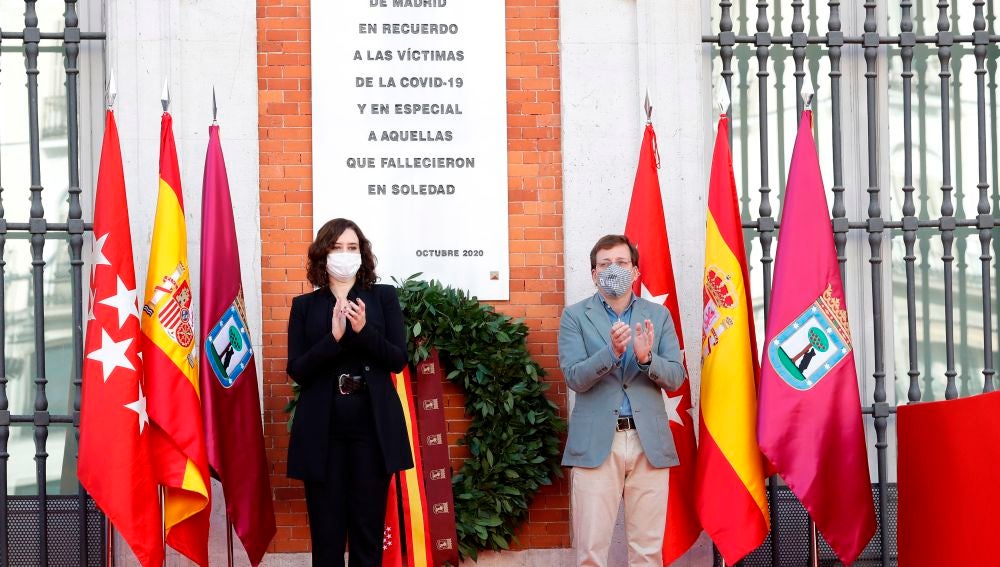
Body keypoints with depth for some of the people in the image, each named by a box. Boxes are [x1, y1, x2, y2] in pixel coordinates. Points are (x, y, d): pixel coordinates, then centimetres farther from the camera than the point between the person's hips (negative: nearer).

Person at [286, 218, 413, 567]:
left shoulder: (383, 297, 7)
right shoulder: (305, 305, 7)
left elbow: (398, 359, 0)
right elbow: (296, 370, -1)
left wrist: (363, 331, -16)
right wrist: (334, 338, -16)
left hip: (372, 425, 0)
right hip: (322, 429, 0)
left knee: (369, 526, 3)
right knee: (326, 529, 1)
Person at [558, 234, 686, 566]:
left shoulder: (658, 315, 12)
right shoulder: (575, 316, 5)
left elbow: (676, 378, 5)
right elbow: (574, 378, -6)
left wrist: (646, 357, -16)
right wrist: (612, 351, -22)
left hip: (649, 442, 2)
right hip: (596, 443, -2)